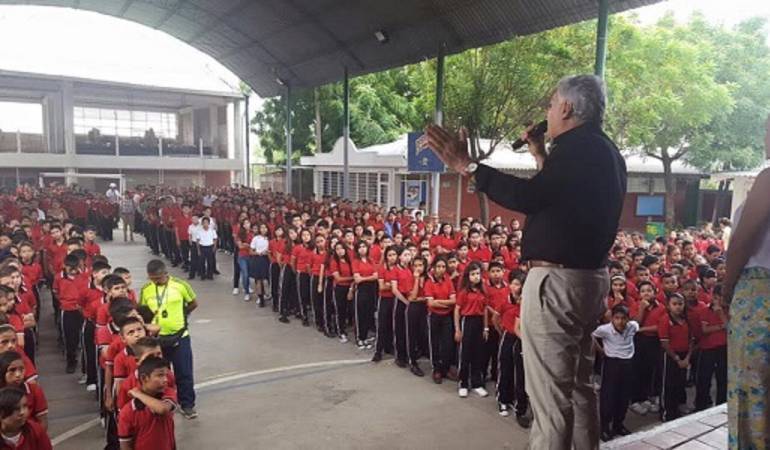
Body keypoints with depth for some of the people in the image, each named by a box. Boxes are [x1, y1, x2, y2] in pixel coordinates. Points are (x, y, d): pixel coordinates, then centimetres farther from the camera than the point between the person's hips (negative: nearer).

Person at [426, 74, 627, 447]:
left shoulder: (579, 147, -15)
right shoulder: (604, 150, 16)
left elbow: (529, 196, -26)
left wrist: (467, 166, -23)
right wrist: (542, 156, 24)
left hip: (558, 279, -11)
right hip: (591, 275, 11)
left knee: (550, 391, -2)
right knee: (578, 384, 21)